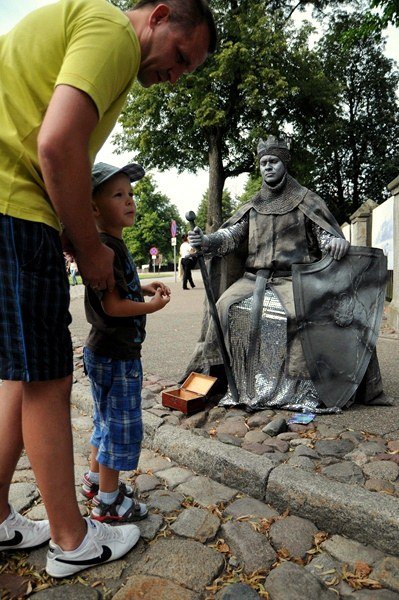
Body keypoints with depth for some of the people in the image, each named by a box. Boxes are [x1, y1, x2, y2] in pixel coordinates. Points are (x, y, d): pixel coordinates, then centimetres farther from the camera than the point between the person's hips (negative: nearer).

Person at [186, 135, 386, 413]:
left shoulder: (305, 201, 8)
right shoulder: (253, 207, 16)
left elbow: (326, 233, 2)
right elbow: (231, 234, 4)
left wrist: (337, 241, -23)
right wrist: (206, 240, -17)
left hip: (292, 277, -3)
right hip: (254, 276, 4)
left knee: (300, 313, -31)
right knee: (225, 306, -20)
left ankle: (303, 387, -19)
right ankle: (215, 370, -9)